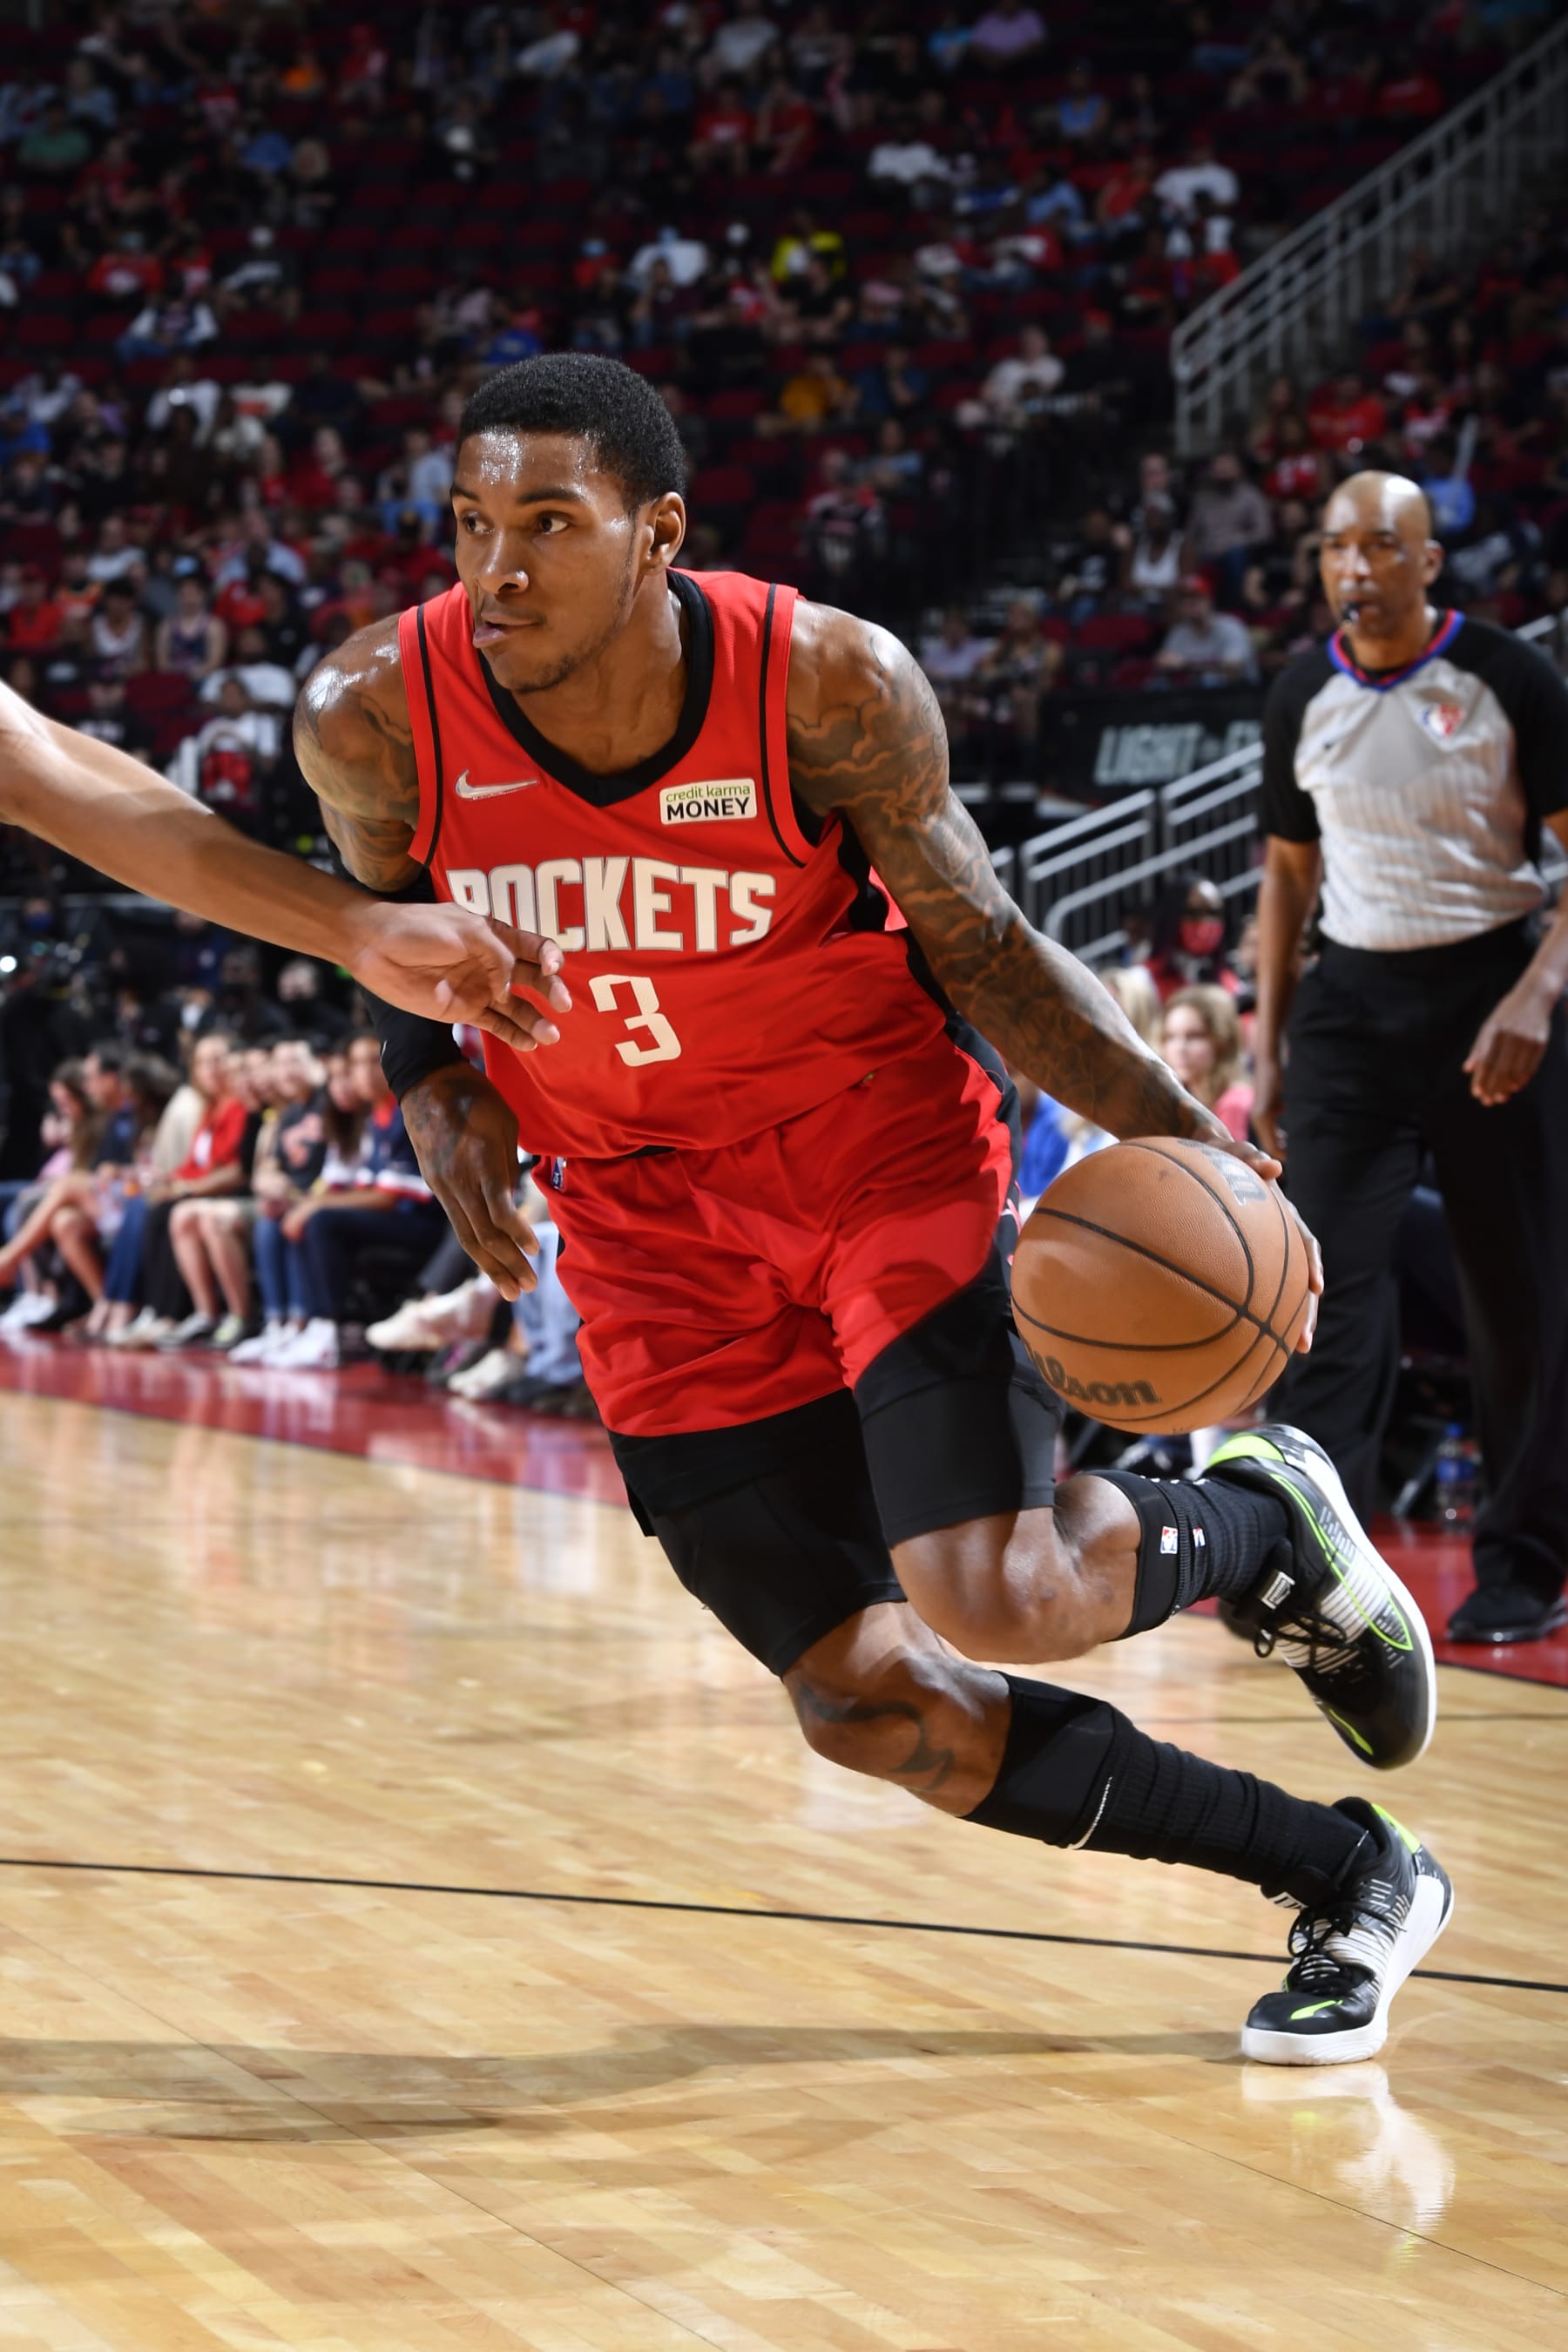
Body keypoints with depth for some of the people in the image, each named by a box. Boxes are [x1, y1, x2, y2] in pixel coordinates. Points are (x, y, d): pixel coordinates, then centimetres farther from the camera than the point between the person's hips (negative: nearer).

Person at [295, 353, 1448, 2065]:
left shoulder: (827, 683, -21)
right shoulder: (377, 717, -16)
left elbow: (980, 945, -7)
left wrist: (1178, 1135, -18)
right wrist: (435, 1090, -11)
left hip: (881, 1145, -3)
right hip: (658, 1227, 3)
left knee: (995, 1598, -22)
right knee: (860, 1704, -1)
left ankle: (1267, 1523, 15)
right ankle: (1347, 1881, 14)